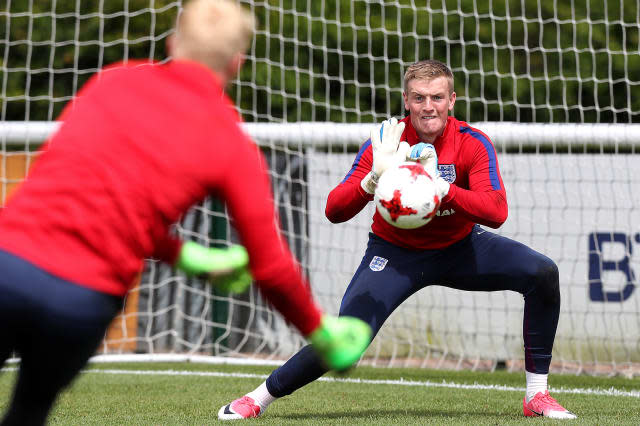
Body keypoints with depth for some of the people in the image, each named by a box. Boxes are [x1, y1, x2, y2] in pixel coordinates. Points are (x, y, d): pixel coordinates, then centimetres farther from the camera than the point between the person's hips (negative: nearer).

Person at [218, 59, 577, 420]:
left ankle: (537, 395, -9)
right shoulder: (386, 144, -17)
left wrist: (440, 187, -43)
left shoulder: (473, 144, -17)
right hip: (396, 252, -2)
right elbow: (334, 211, -22)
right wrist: (374, 179, -40)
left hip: (459, 247, 2)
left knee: (543, 273, -19)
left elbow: (496, 212, -31)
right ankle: (260, 397, 1)